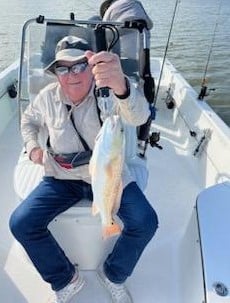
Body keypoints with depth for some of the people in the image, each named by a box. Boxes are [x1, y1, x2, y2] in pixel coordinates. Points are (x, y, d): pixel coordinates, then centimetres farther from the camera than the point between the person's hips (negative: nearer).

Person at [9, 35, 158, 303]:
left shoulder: (109, 92, -15)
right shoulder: (48, 96, -2)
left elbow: (138, 116, -39)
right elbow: (29, 119, 21)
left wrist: (121, 86, -62)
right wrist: (32, 145, 0)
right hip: (62, 177, 3)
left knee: (145, 222, -21)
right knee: (21, 223, -14)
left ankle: (113, 275, 12)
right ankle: (65, 280, 11)